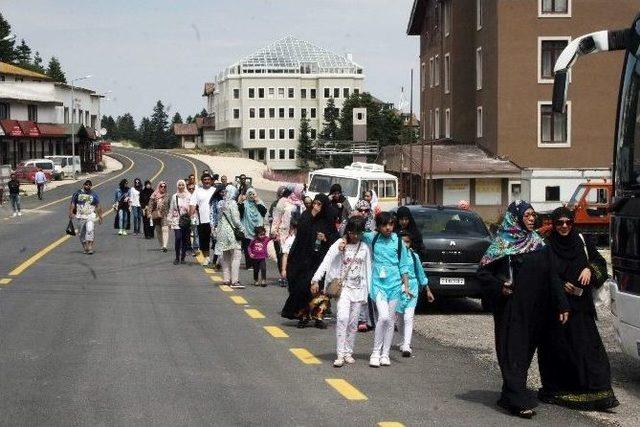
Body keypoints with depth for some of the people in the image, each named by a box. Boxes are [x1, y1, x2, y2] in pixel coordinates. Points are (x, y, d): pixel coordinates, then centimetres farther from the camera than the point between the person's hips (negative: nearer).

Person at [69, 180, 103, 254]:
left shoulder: (94, 195, 6)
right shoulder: (77, 193, 5)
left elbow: (98, 206, 11)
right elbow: (72, 204, 6)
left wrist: (100, 216, 7)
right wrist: (71, 213, -7)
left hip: (90, 216, -2)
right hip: (80, 217, 2)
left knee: (90, 230, -21)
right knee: (81, 233, 6)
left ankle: (90, 247, -26)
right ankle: (85, 248, 20)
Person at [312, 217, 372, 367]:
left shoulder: (364, 248, 8)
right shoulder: (340, 245, -4)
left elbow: (367, 270, 12)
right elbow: (326, 262, -14)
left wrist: (368, 291, 8)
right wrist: (316, 280, -26)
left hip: (358, 289, 4)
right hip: (343, 287, -4)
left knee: (353, 322, 5)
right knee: (342, 318, -18)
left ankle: (348, 352, 16)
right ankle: (340, 354, -18)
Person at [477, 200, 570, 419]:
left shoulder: (539, 244, 9)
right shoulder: (502, 244, -3)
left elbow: (551, 276, 8)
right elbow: (483, 272, -1)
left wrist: (561, 305, 2)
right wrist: (499, 287, -17)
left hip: (533, 310, 5)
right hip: (510, 309, -5)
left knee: (526, 350, 8)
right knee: (512, 351, -7)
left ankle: (510, 396, 18)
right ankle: (519, 401, -11)